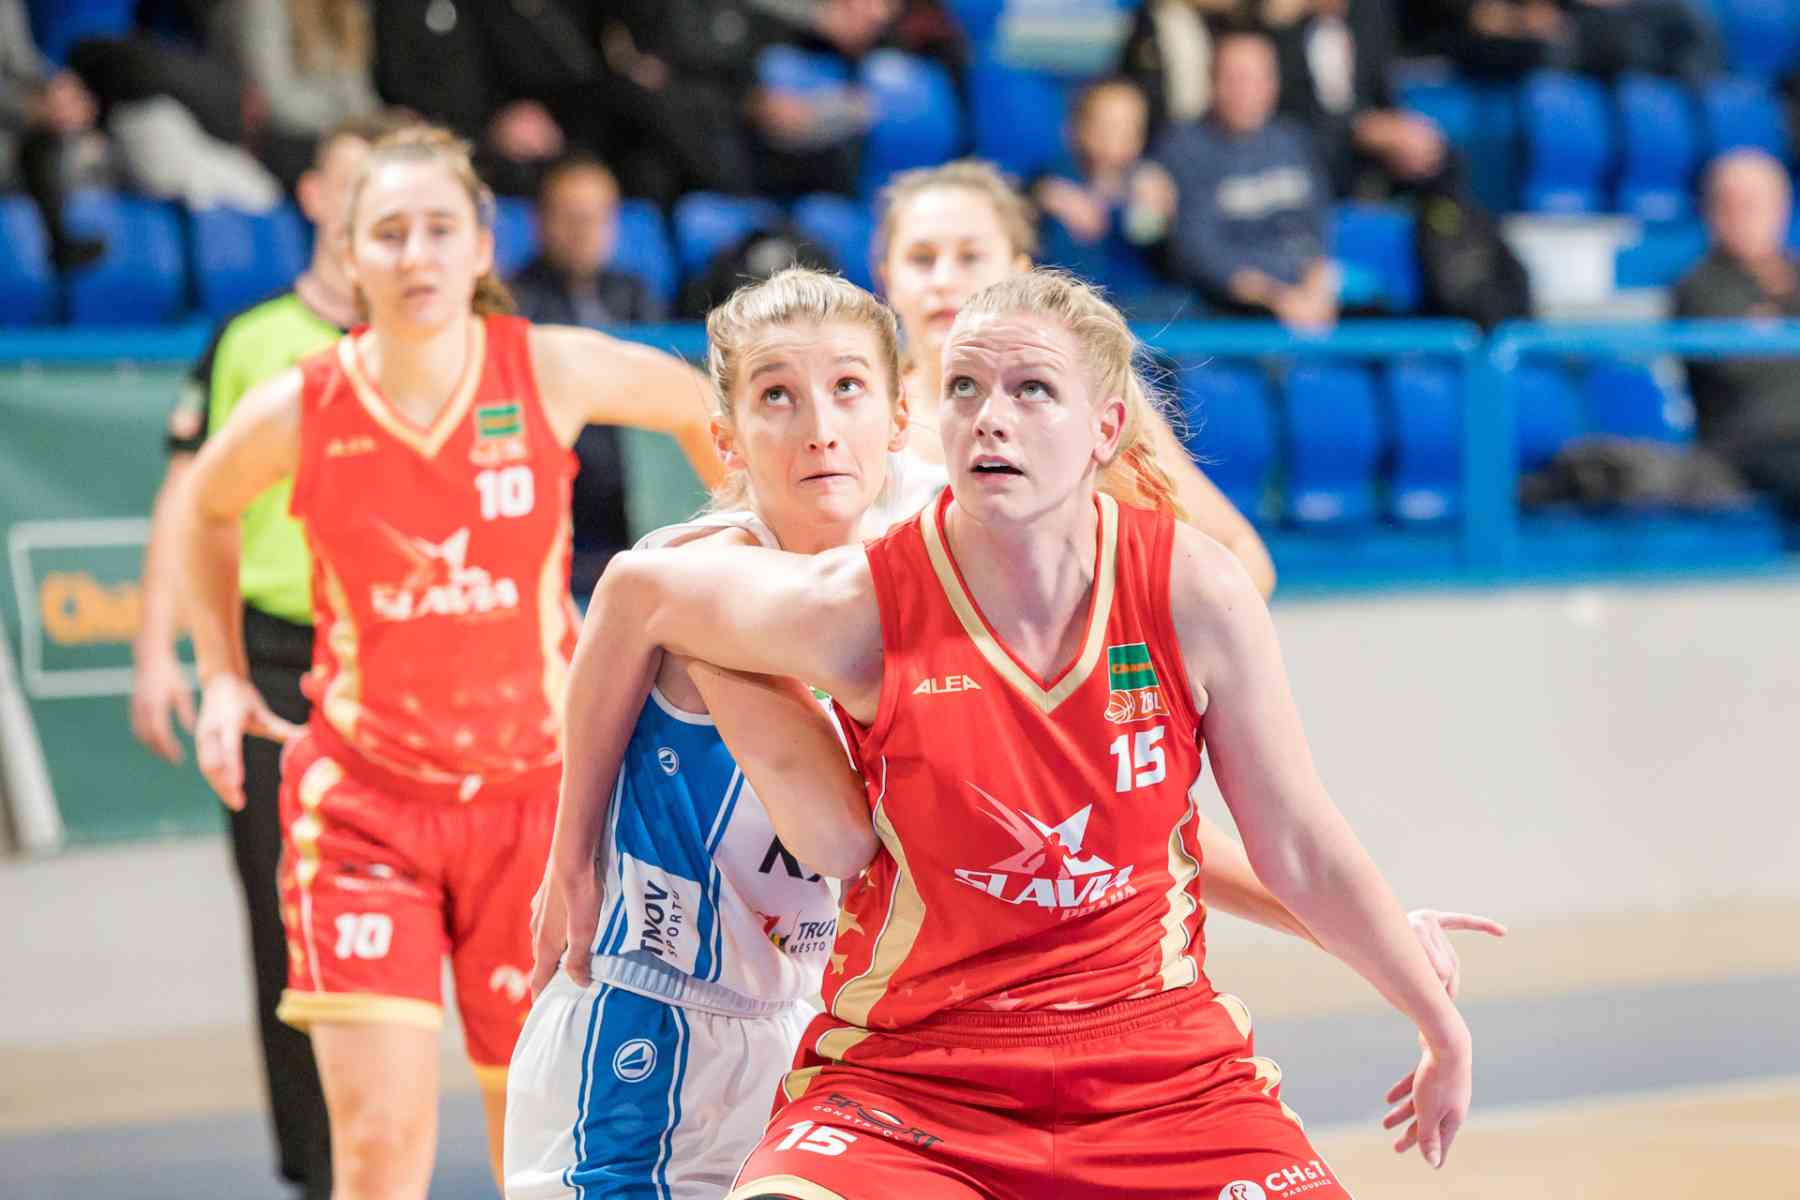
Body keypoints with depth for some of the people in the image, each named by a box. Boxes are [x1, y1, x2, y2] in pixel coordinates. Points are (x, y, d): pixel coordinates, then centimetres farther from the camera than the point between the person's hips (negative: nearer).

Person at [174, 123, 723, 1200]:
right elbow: (206, 509, 13)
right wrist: (221, 676, 8)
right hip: (363, 796, -1)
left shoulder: (554, 372, -11)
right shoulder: (295, 413, -10)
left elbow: (698, 405, 9)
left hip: (533, 794, 1)